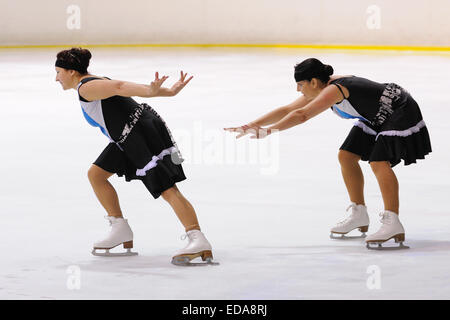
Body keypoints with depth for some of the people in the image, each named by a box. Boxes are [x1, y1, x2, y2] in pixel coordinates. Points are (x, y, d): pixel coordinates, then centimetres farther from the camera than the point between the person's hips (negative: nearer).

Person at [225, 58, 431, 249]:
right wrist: (252, 126, 2)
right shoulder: (320, 91, 1)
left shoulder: (334, 90, -29)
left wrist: (268, 131, -35)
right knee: (346, 156, 9)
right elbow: (287, 111, 6)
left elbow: (302, 115, -38)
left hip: (401, 112, -11)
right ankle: (359, 216, 20)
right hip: (376, 117, 11)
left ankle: (393, 224, -32)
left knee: (379, 161, -26)